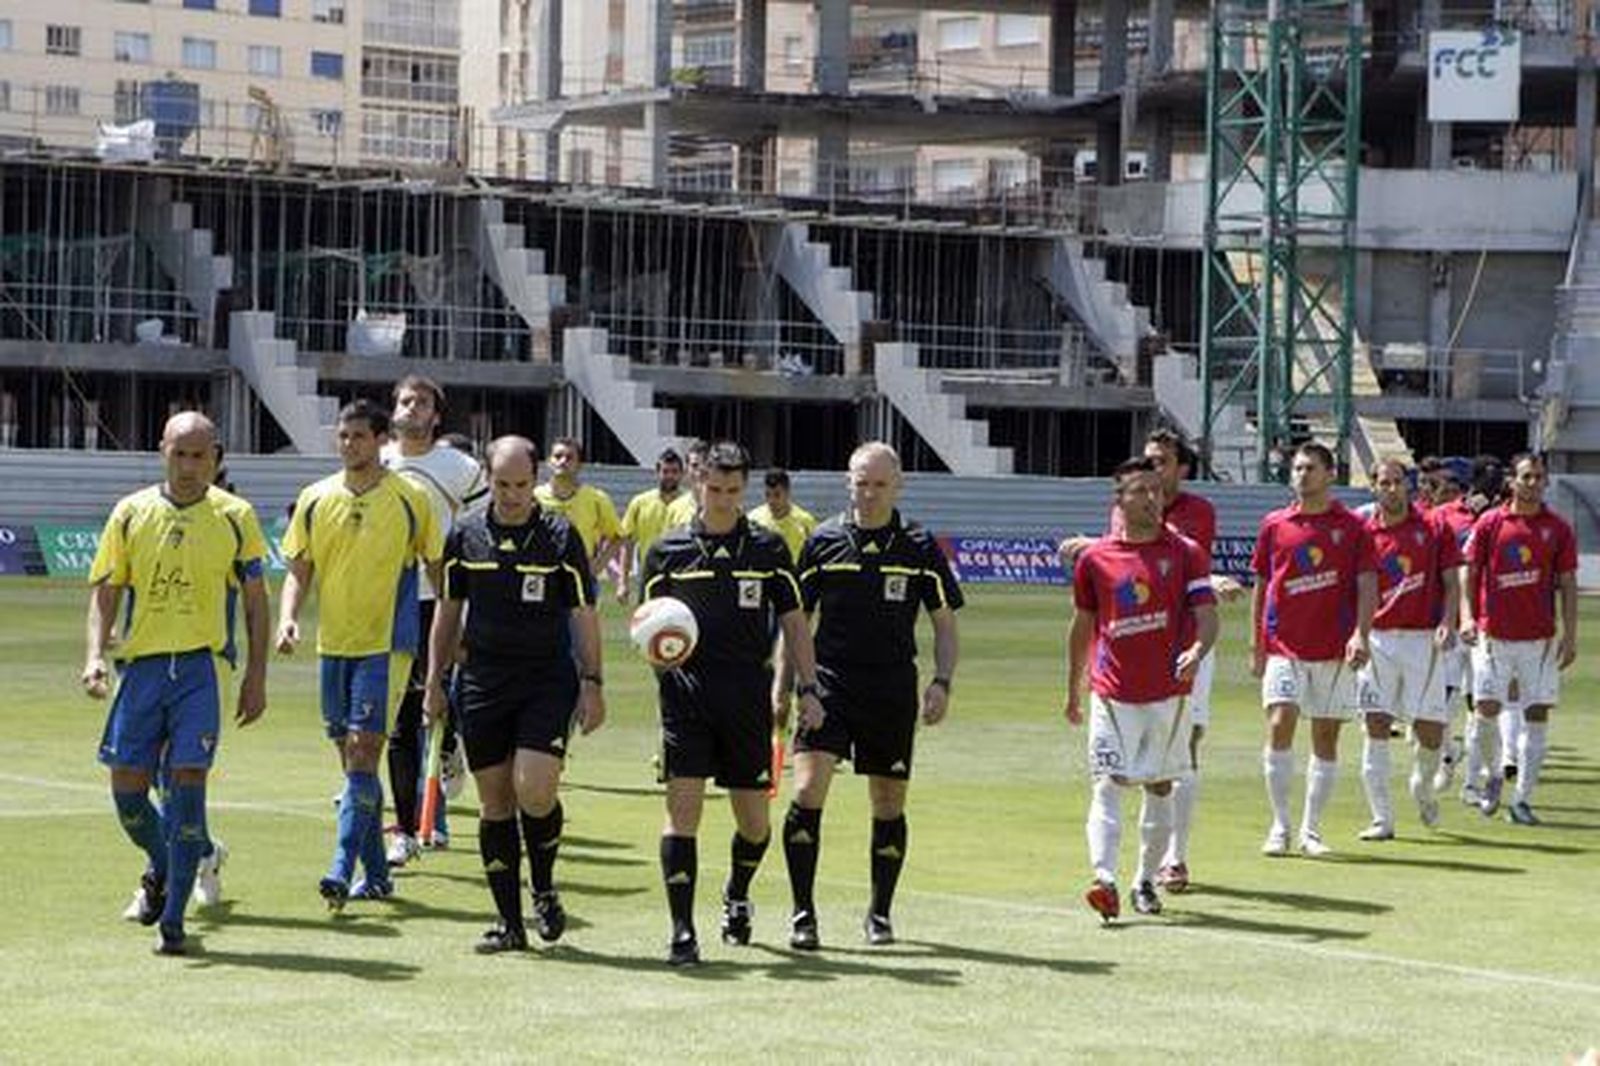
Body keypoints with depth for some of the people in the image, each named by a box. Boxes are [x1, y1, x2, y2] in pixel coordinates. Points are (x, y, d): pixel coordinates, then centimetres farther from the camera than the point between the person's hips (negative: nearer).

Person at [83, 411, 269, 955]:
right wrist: (95, 654, -7)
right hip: (142, 664, 2)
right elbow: (105, 590, 8)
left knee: (187, 783, -9)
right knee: (127, 787, 3)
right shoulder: (131, 513, 5)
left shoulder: (235, 517, 2)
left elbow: (255, 601, 7)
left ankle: (172, 918, -3)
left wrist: (256, 677, 2)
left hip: (203, 665, -2)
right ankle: (161, 866, 34)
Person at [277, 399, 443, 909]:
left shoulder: (409, 499, -3)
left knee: (363, 751, -14)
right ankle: (376, 873, 18)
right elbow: (299, 571, 10)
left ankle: (343, 870, -18)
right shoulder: (315, 499, 6)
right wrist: (288, 618, -7)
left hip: (386, 644, -5)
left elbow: (437, 567, 5)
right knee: (352, 759, 9)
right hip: (333, 644, 5)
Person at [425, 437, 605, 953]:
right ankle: (509, 921, 10)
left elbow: (583, 615, 2)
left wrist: (591, 684, -2)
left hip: (547, 682, -3)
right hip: (482, 683, 3)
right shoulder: (465, 536, 5)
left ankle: (544, 888, 9)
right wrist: (435, 681, 11)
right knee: (494, 803, 3)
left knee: (535, 791, -17)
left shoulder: (561, 537, -2)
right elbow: (448, 611, 14)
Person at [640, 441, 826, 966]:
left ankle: (736, 895, 37)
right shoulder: (667, 551, 6)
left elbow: (794, 624, 10)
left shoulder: (768, 549, 7)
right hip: (686, 691, -1)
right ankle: (682, 931, -6)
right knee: (682, 810, -9)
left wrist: (808, 690, 3)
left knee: (753, 818, 6)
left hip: (749, 695, 1)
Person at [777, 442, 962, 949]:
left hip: (893, 692, 1)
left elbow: (945, 624, 8)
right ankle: (803, 912, -6)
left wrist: (942, 683, -5)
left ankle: (880, 912, 24)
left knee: (889, 807, 7)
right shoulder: (823, 542, 3)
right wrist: (782, 684, 5)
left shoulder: (920, 548, 2)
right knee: (807, 793, -14)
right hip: (829, 684, -1)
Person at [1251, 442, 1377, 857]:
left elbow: (1367, 586, -2)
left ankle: (1311, 830, 14)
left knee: (1326, 738, 4)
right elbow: (1261, 587, 13)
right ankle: (1280, 826, -3)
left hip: (1335, 651, 0)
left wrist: (1360, 634, -17)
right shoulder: (1274, 525, 7)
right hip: (1283, 647, 0)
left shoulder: (1352, 527, 2)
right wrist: (1256, 646, 10)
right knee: (1280, 726, -13)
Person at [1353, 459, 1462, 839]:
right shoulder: (1363, 534, 6)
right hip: (1379, 638, 0)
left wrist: (1447, 623, -12)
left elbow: (1452, 582, 4)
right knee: (1376, 726, -6)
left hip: (1424, 638, 0)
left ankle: (1423, 786, 32)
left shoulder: (1435, 529, 5)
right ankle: (1382, 819, -1)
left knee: (1430, 730, -1)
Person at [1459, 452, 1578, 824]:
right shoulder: (1489, 523, 2)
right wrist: (1467, 616, -11)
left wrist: (1570, 637, -1)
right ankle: (1493, 776, 23)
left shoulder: (1558, 529, 4)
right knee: (1487, 709, -5)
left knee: (1537, 716, -2)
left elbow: (1567, 585, 6)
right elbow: (1468, 573, 3)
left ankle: (1522, 800, 4)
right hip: (1493, 635, -1)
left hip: (1540, 639, 1)